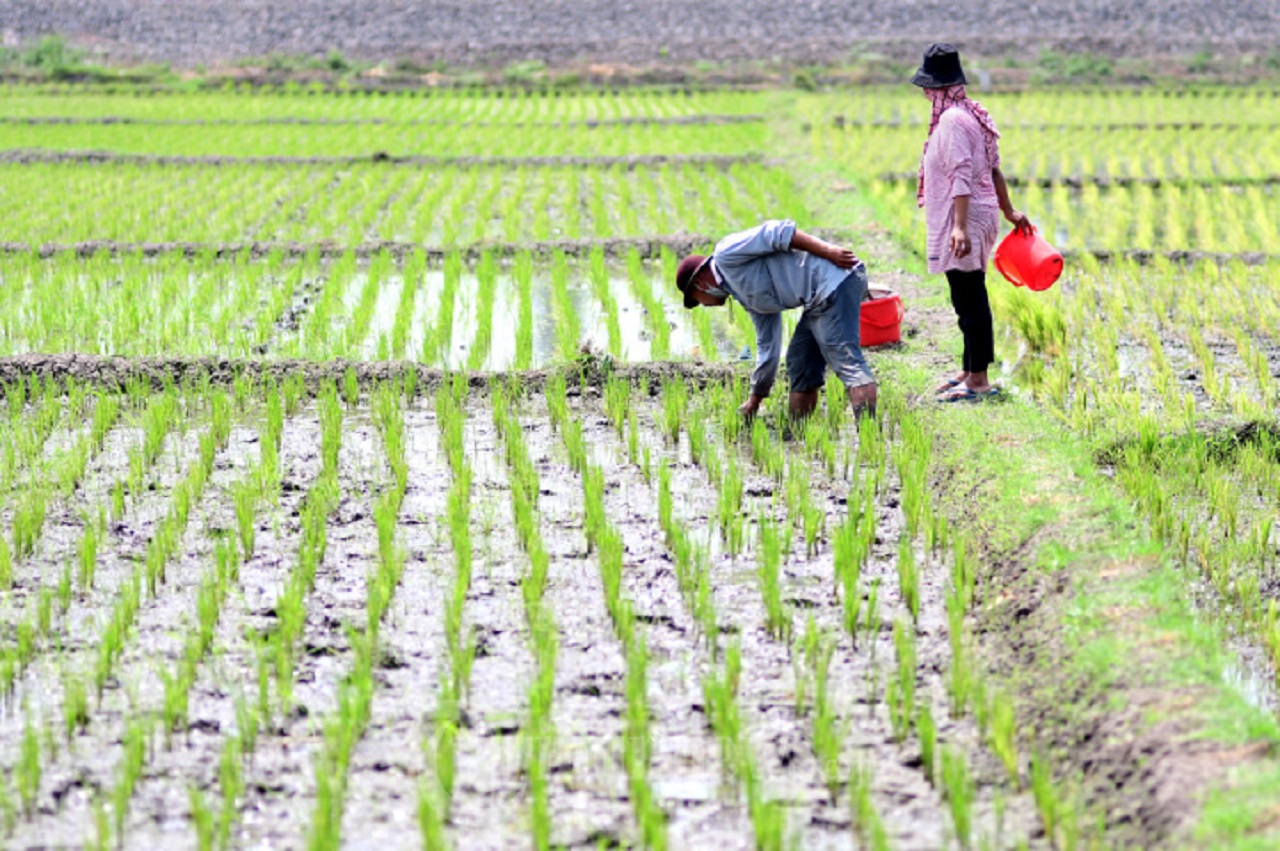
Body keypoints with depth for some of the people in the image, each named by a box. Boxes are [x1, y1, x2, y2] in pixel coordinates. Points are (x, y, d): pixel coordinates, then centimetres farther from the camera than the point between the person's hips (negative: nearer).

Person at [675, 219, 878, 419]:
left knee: (845, 361, -18)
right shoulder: (750, 298, 26)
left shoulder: (726, 254, 1)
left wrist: (829, 251, -17)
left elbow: (777, 233, -10)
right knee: (799, 364, 16)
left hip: (834, 281, -10)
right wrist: (754, 401, 38)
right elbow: (768, 348, 32)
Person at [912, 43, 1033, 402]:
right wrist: (1009, 212, 26)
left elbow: (962, 177, -24)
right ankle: (970, 369, 28)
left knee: (970, 300, -5)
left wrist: (959, 227, -30)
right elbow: (993, 170, 19)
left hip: (965, 220, -10)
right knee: (969, 300, 18)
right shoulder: (974, 114, 12)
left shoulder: (952, 121, -17)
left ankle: (978, 380, -2)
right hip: (979, 217, 10)